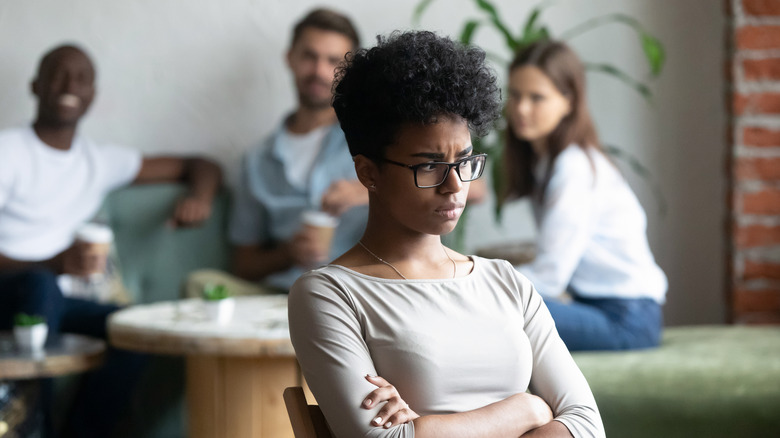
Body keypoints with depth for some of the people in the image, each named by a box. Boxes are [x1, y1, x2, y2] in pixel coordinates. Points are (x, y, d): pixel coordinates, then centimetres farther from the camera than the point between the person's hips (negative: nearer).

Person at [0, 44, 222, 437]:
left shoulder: (100, 161, 16)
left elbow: (200, 167, 23)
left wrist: (199, 196, -1)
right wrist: (54, 264, -28)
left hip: (55, 294, 5)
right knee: (39, 286, -39)